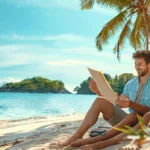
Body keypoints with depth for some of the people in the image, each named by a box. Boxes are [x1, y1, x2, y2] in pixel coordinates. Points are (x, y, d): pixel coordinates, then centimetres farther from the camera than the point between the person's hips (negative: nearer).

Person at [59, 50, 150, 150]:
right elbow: (118, 104, 7)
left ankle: (97, 140, -37)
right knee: (100, 101, -12)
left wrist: (131, 104, -35)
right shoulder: (131, 83, 11)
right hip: (128, 121, 5)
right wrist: (99, 92, -4)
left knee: (134, 116, -41)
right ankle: (78, 135, -21)